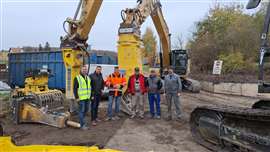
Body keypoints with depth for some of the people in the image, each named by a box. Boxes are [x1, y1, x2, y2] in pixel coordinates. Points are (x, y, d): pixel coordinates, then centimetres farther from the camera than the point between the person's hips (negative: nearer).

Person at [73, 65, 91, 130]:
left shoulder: (88, 78, 14)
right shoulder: (77, 78, -6)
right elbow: (75, 89, -9)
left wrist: (90, 95, 15)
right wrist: (76, 97, -13)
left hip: (87, 98, 7)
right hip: (81, 98, -7)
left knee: (86, 110, 15)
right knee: (81, 111, -3)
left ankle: (81, 121, 35)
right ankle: (82, 125, 5)